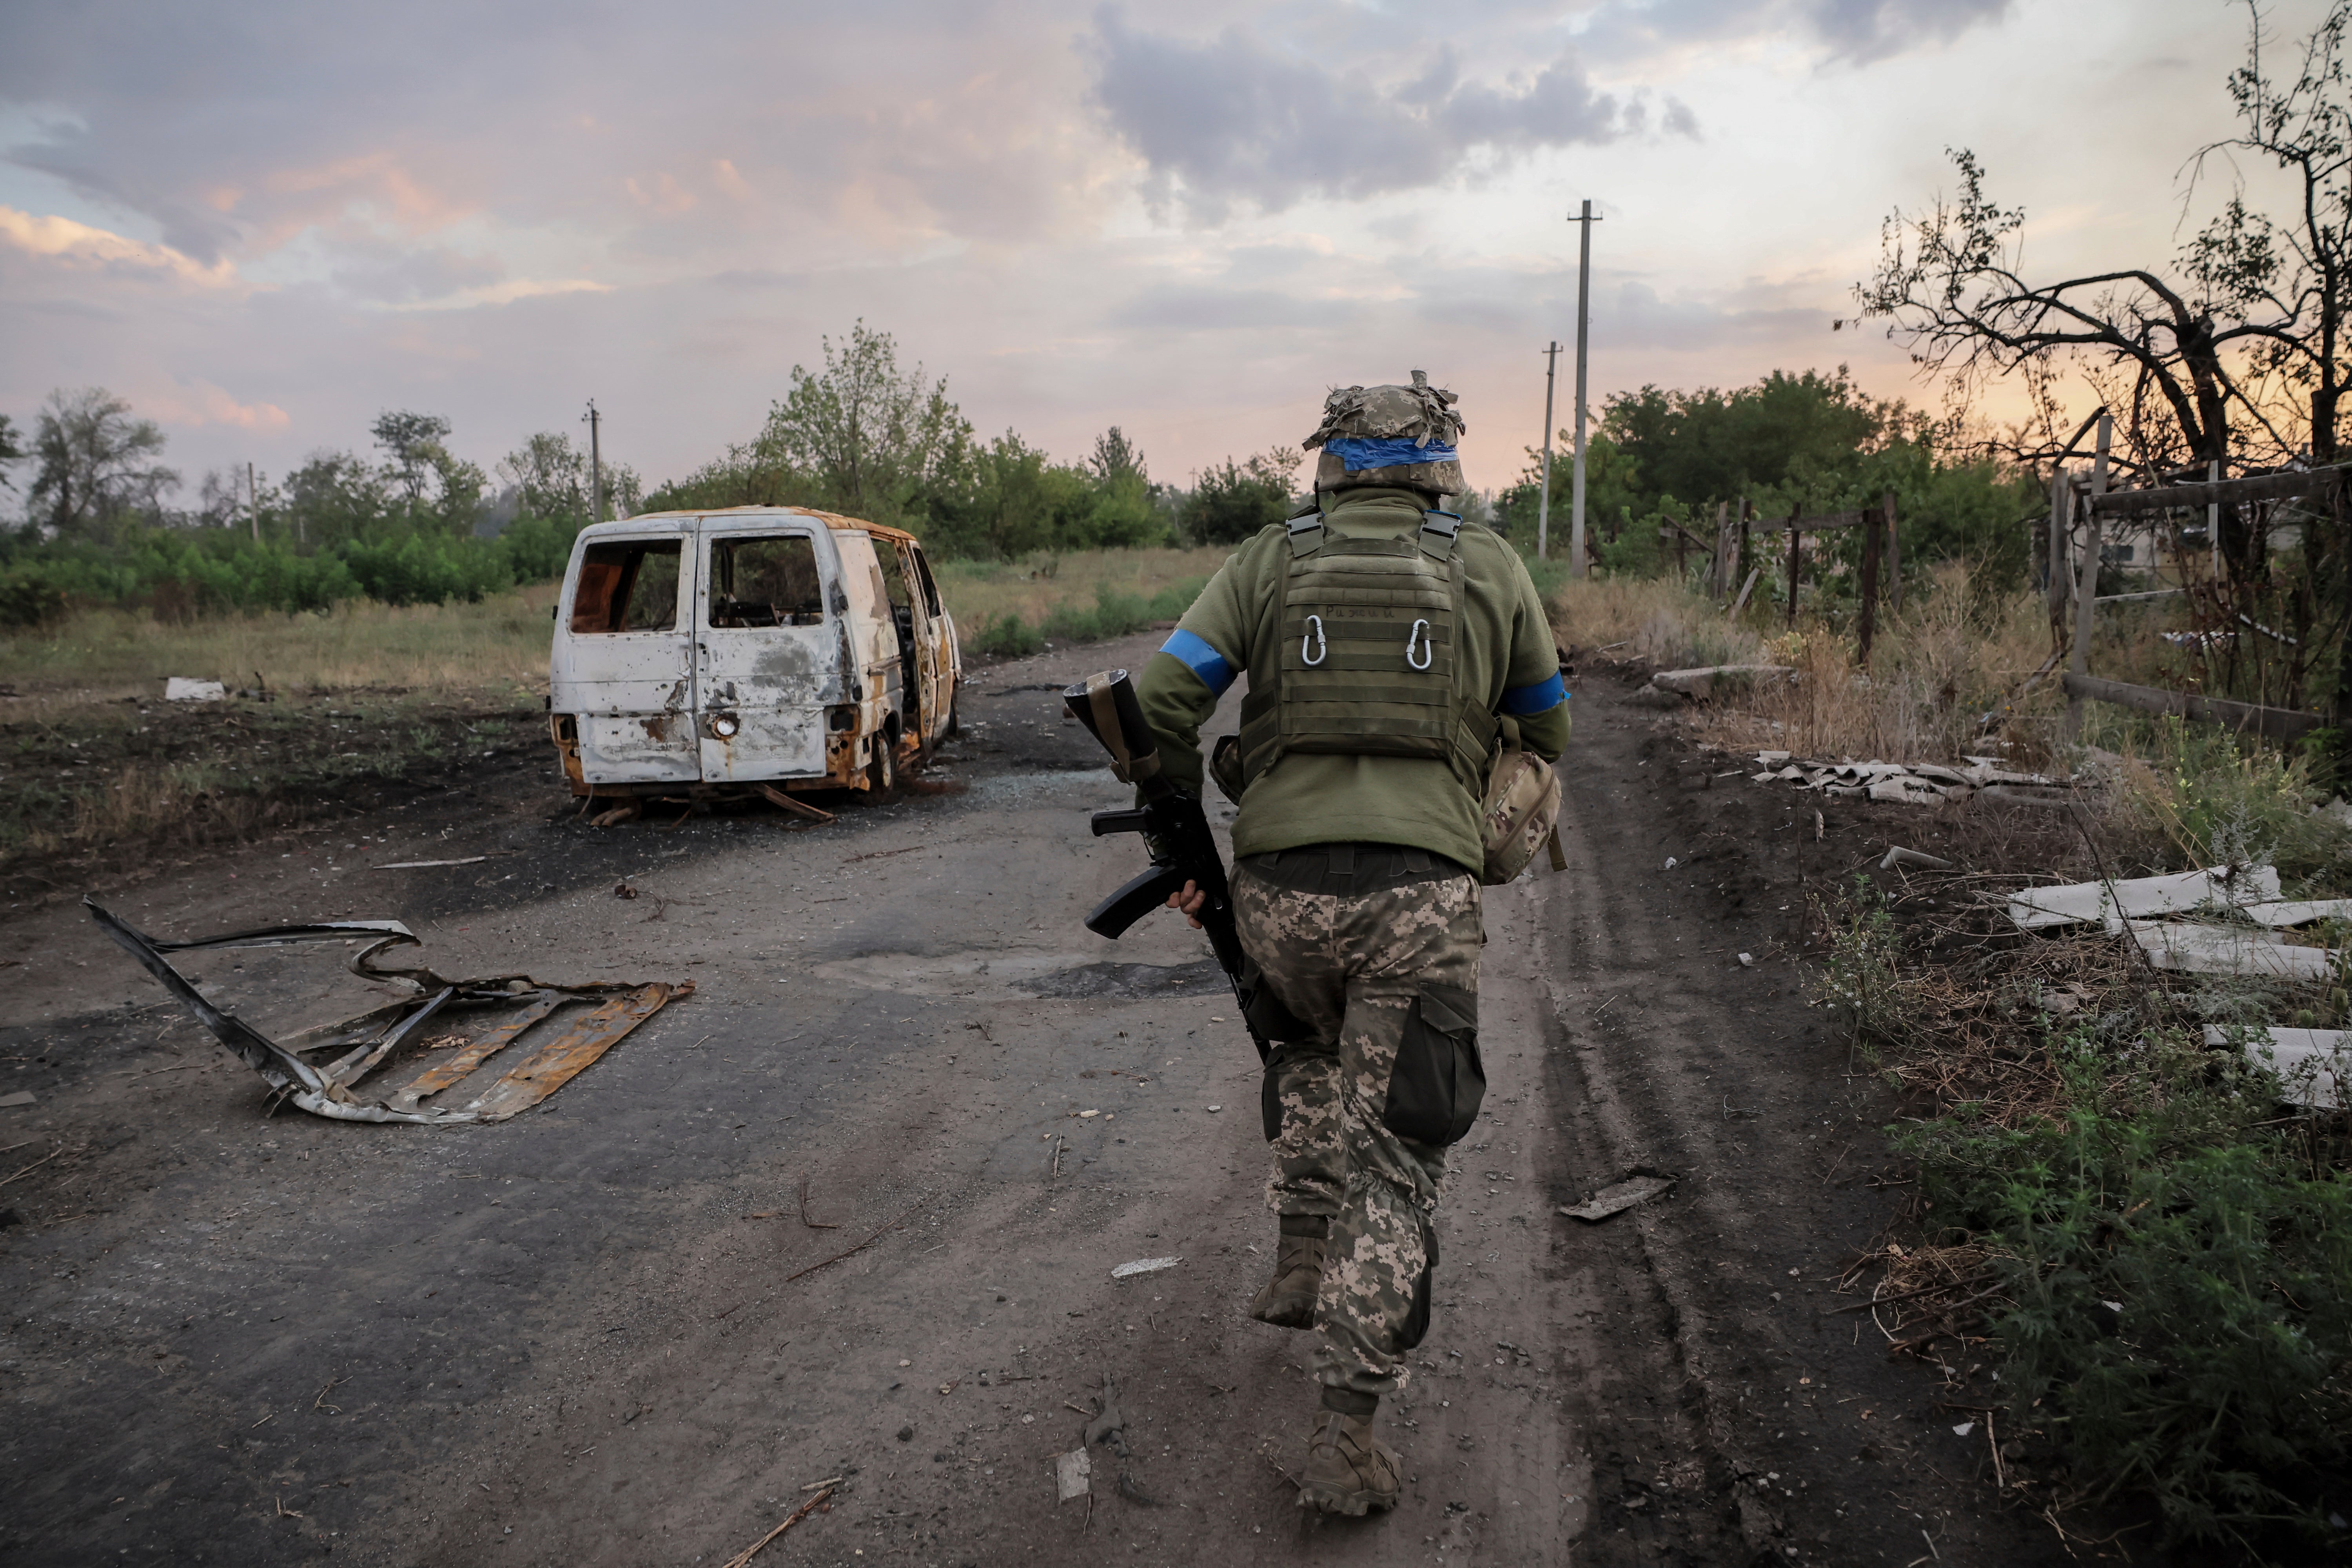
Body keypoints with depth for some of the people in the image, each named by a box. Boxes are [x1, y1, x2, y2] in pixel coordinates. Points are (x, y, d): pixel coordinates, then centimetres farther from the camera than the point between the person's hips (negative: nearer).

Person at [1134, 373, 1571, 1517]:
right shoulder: (1489, 568, 10)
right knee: (1393, 1159, 5)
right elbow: (1546, 730, 20)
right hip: (1421, 896, -2)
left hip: (1280, 890, 2)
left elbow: (1161, 700, 1)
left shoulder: (1270, 561, 9)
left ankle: (1302, 1262, 36)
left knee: (1313, 1058, 34)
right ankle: (1345, 1435, 6)